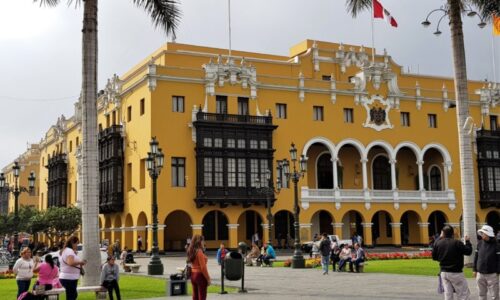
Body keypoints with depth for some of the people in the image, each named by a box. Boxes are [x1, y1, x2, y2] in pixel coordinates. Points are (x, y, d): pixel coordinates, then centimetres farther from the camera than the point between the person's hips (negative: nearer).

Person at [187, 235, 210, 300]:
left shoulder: (192, 251, 9)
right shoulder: (199, 251, -16)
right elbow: (203, 267, -18)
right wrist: (208, 279, -12)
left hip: (193, 275, 8)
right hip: (200, 275, -8)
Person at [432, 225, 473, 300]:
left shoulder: (437, 243, -2)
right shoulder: (457, 243, -15)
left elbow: (434, 257, 8)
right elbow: (468, 251, -6)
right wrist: (467, 241, 10)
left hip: (443, 272, 5)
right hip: (455, 273, -5)